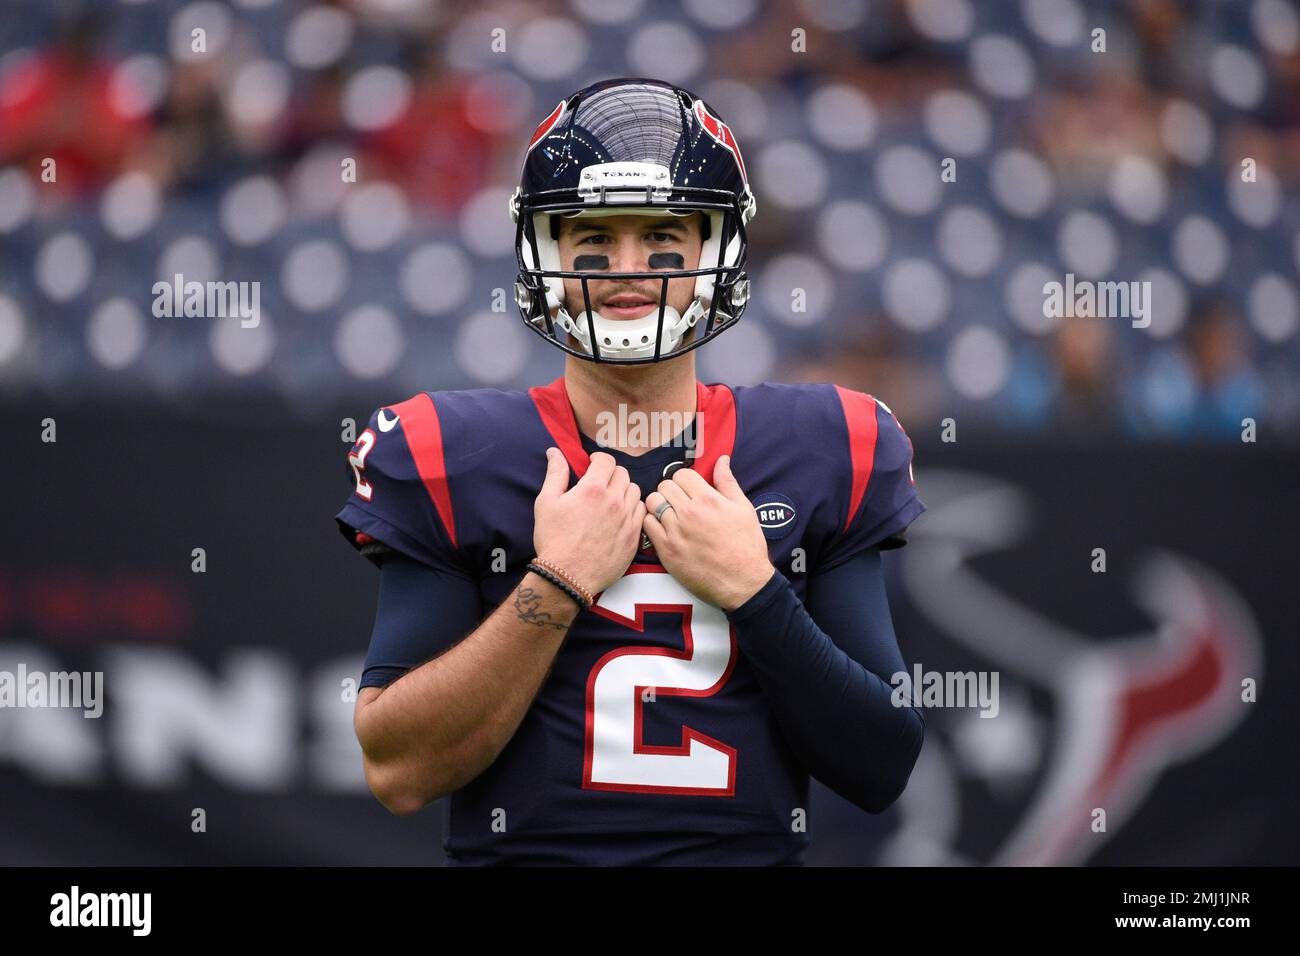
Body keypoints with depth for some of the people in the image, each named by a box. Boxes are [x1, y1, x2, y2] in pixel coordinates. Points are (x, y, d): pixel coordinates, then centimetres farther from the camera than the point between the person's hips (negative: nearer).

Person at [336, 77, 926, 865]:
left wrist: (752, 592, -9)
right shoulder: (451, 462, 2)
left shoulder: (822, 458, 6)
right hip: (528, 852, 0)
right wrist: (558, 584, -11)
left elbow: (881, 769, 2)